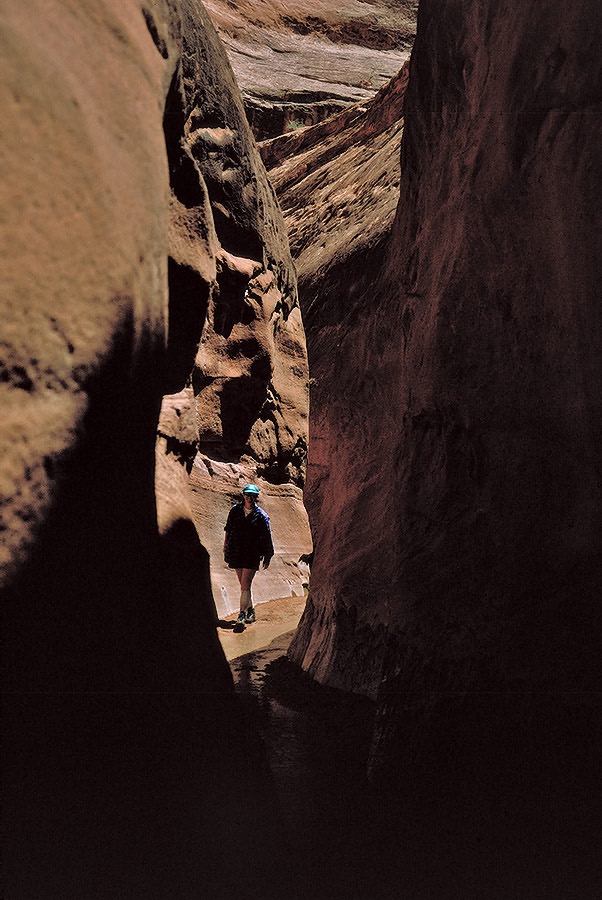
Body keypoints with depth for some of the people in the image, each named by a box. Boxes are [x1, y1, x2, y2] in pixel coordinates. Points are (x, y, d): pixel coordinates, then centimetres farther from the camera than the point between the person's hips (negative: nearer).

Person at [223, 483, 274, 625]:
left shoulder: (261, 516, -7)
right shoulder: (235, 510, 2)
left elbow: (267, 539, 1)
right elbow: (228, 529, 14)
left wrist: (267, 557, 4)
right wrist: (225, 547, 17)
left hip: (252, 555, -4)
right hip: (235, 552, 4)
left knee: (245, 586, -10)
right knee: (244, 585, 13)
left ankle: (242, 614, -6)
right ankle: (250, 610, 26)